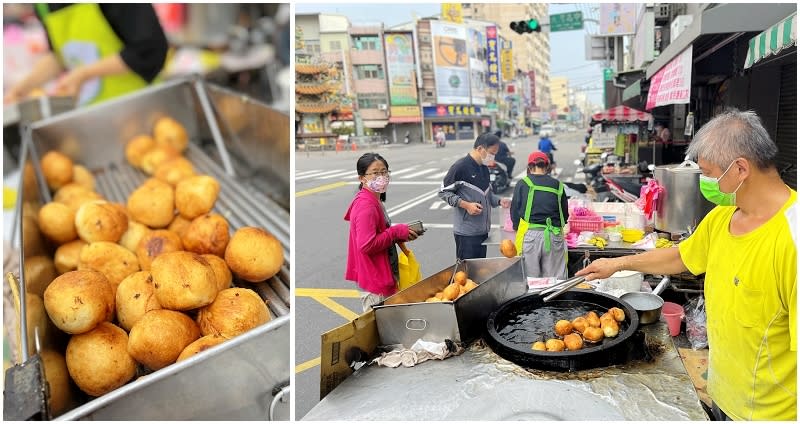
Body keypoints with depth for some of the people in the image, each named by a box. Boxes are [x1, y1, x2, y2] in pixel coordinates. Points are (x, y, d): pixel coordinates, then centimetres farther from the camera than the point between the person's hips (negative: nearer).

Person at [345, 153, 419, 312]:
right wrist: (396, 232, -19)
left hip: (383, 276, 10)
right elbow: (367, 245, -28)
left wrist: (400, 233, 2)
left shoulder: (374, 201, 10)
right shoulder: (366, 205, -21)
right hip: (374, 280, -10)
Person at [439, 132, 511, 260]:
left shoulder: (484, 168, 13)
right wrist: (466, 205, -20)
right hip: (466, 231, -8)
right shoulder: (461, 167, -13)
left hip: (483, 229, 8)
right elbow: (443, 192, -11)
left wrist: (499, 201, 4)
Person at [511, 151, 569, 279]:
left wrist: (517, 228, 25)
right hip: (554, 235, 2)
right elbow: (565, 214, 17)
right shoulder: (557, 185, 11)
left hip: (530, 235, -1)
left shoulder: (523, 184, 5)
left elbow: (514, 212, 8)